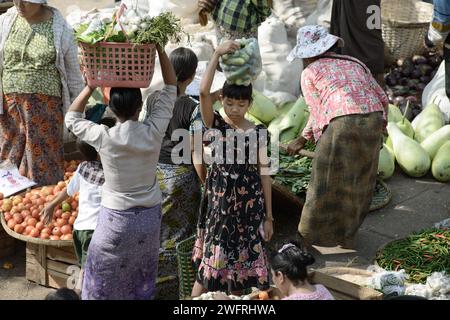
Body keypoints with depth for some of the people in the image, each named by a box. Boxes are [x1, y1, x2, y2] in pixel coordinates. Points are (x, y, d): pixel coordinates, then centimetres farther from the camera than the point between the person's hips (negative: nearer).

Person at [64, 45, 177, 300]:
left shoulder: (104, 137, -20)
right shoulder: (153, 132, -16)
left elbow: (72, 118, 1)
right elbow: (171, 88, -5)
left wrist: (93, 84, -4)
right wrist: (159, 48, -4)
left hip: (116, 219, -2)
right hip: (150, 215, 3)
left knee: (104, 278, 16)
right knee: (142, 277, 22)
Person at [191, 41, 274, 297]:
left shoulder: (259, 132, 1)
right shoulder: (216, 125, -4)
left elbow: (264, 174, 3)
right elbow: (204, 92, -22)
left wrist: (269, 216, 3)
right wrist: (218, 54, -21)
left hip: (250, 204, 2)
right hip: (220, 202, -2)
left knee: (242, 261, 12)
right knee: (210, 263, 0)